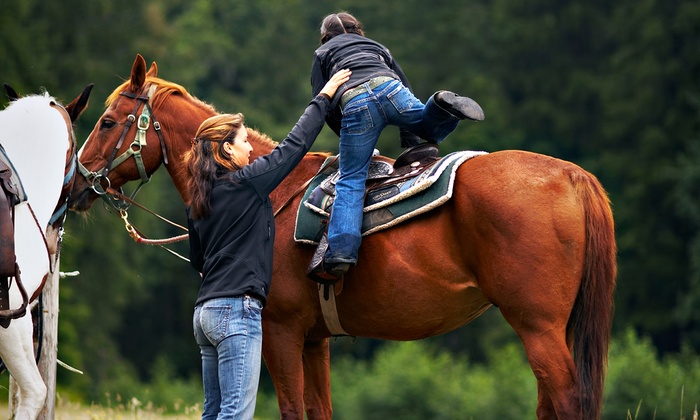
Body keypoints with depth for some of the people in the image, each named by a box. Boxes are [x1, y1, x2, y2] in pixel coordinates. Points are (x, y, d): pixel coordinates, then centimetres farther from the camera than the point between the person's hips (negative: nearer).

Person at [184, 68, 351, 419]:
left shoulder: (198, 201, 14)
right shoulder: (246, 183, -7)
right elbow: (293, 147, -1)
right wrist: (323, 98, 9)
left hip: (206, 311, 9)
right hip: (237, 310, -9)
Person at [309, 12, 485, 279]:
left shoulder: (323, 53, 31)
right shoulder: (376, 47, 39)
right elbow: (405, 86, 32)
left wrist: (346, 136, 27)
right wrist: (410, 147, 32)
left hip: (354, 104, -2)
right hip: (388, 88, 2)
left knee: (351, 180, -1)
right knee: (433, 128, 24)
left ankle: (340, 254, -15)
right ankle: (444, 106, -12)